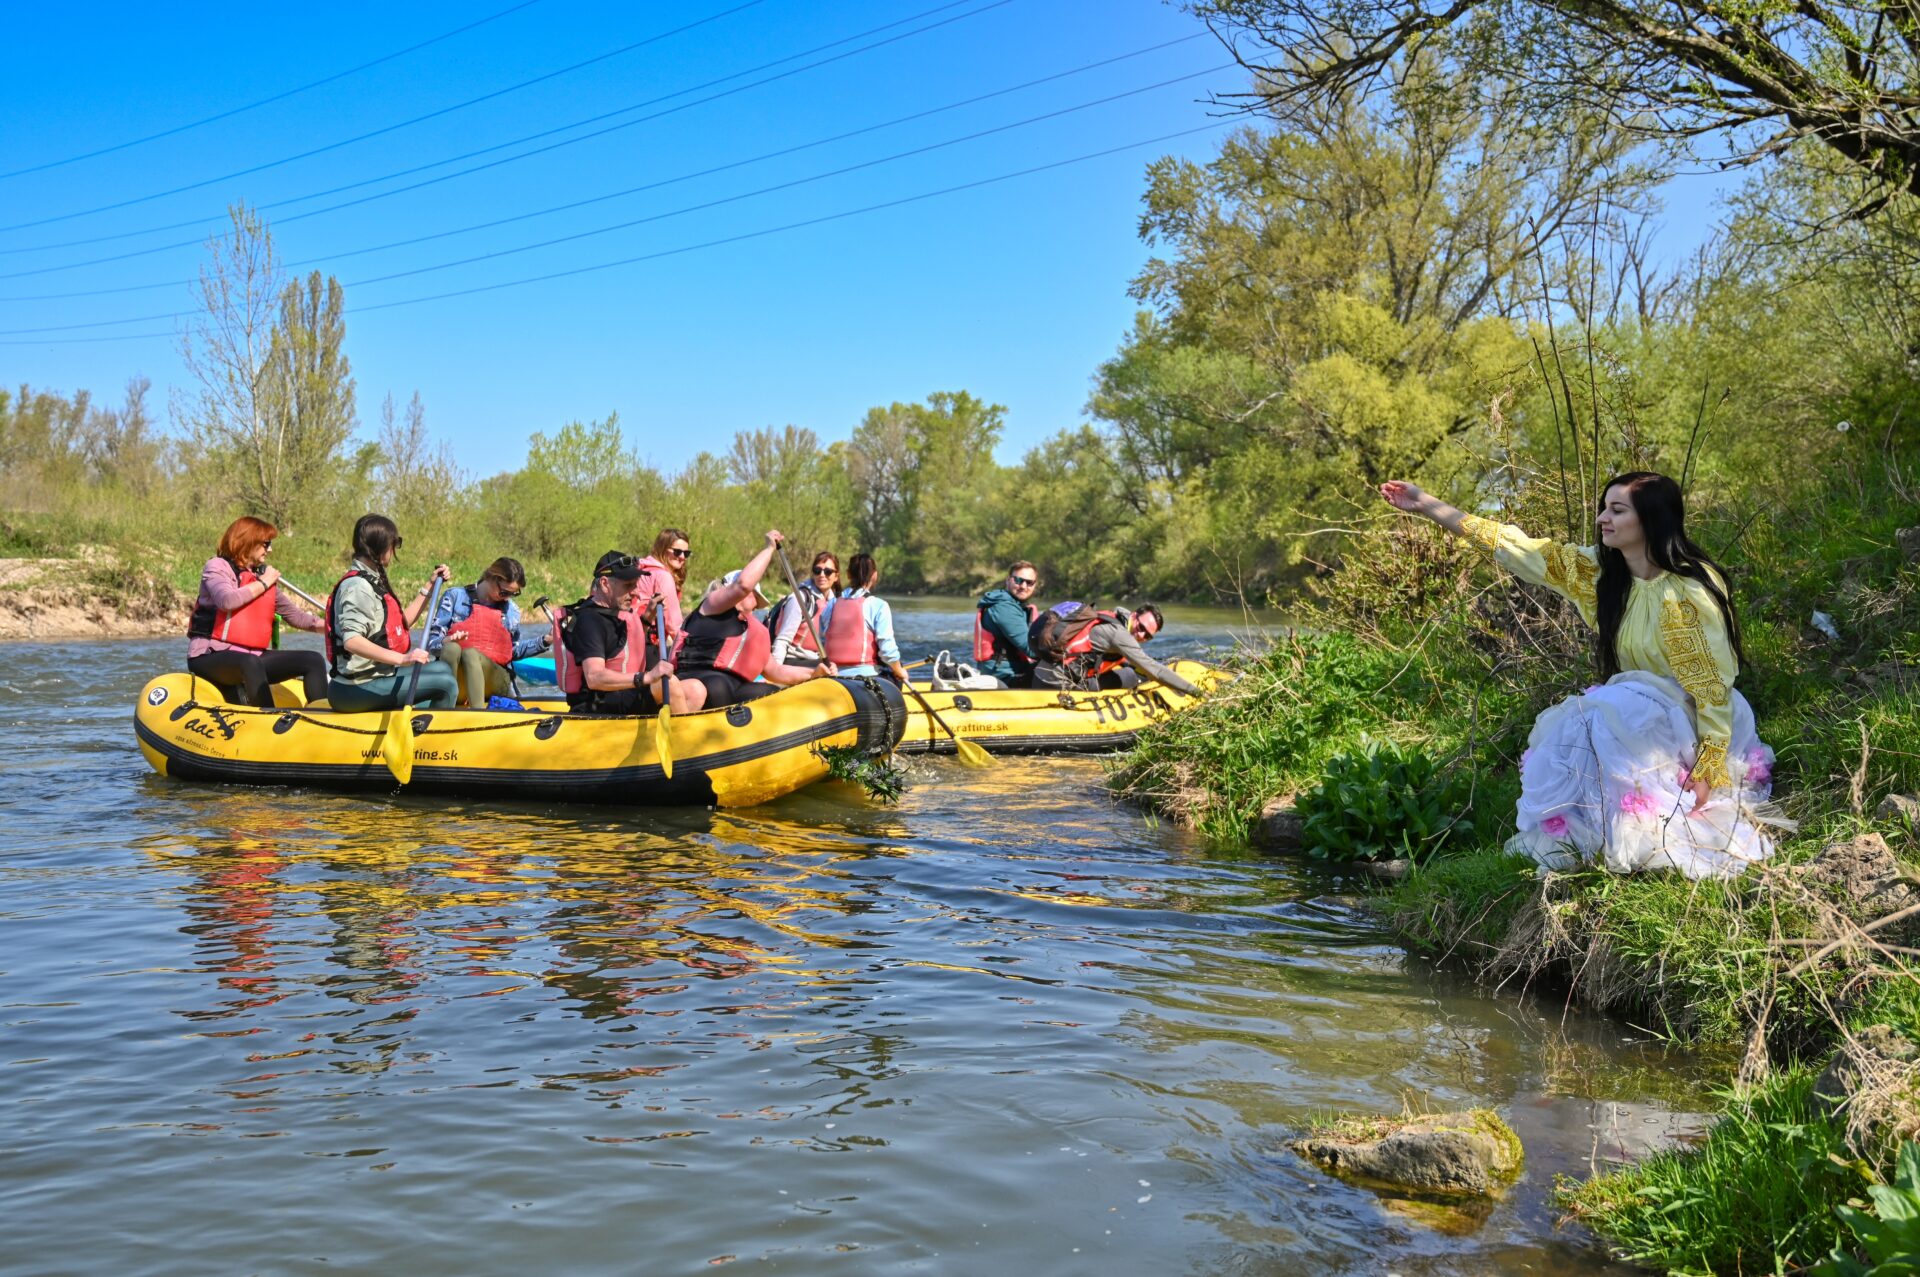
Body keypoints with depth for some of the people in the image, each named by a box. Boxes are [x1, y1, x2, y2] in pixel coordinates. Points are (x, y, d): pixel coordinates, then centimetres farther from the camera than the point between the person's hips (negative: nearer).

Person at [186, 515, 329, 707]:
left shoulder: (264, 575, 15)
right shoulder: (217, 567, -3)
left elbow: (294, 616, 21)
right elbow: (226, 601, -24)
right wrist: (262, 584, -10)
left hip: (253, 657, 7)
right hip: (210, 657, -7)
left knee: (314, 660, -7)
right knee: (251, 662, -39)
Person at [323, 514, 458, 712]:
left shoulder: (372, 581, 15)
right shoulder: (358, 586, -17)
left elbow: (402, 622, 21)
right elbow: (351, 641, -30)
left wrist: (429, 586, 20)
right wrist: (401, 659, -38)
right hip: (359, 689, -11)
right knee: (446, 682, -17)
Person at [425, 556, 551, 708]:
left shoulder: (511, 610, 19)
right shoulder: (455, 596, 8)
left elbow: (514, 651, 27)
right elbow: (431, 641, 4)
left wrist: (545, 640, 15)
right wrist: (445, 642, -19)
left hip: (496, 682, 1)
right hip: (456, 680, -1)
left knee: (470, 653, -33)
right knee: (451, 648, -34)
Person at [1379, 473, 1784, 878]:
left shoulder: (1687, 594, -20)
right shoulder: (1599, 570, -1)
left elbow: (1713, 686, -19)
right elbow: (1516, 548, -1)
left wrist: (1706, 771, -25)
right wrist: (1426, 506, -4)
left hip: (1694, 720, -7)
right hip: (1637, 713, 7)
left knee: (1597, 717, -30)